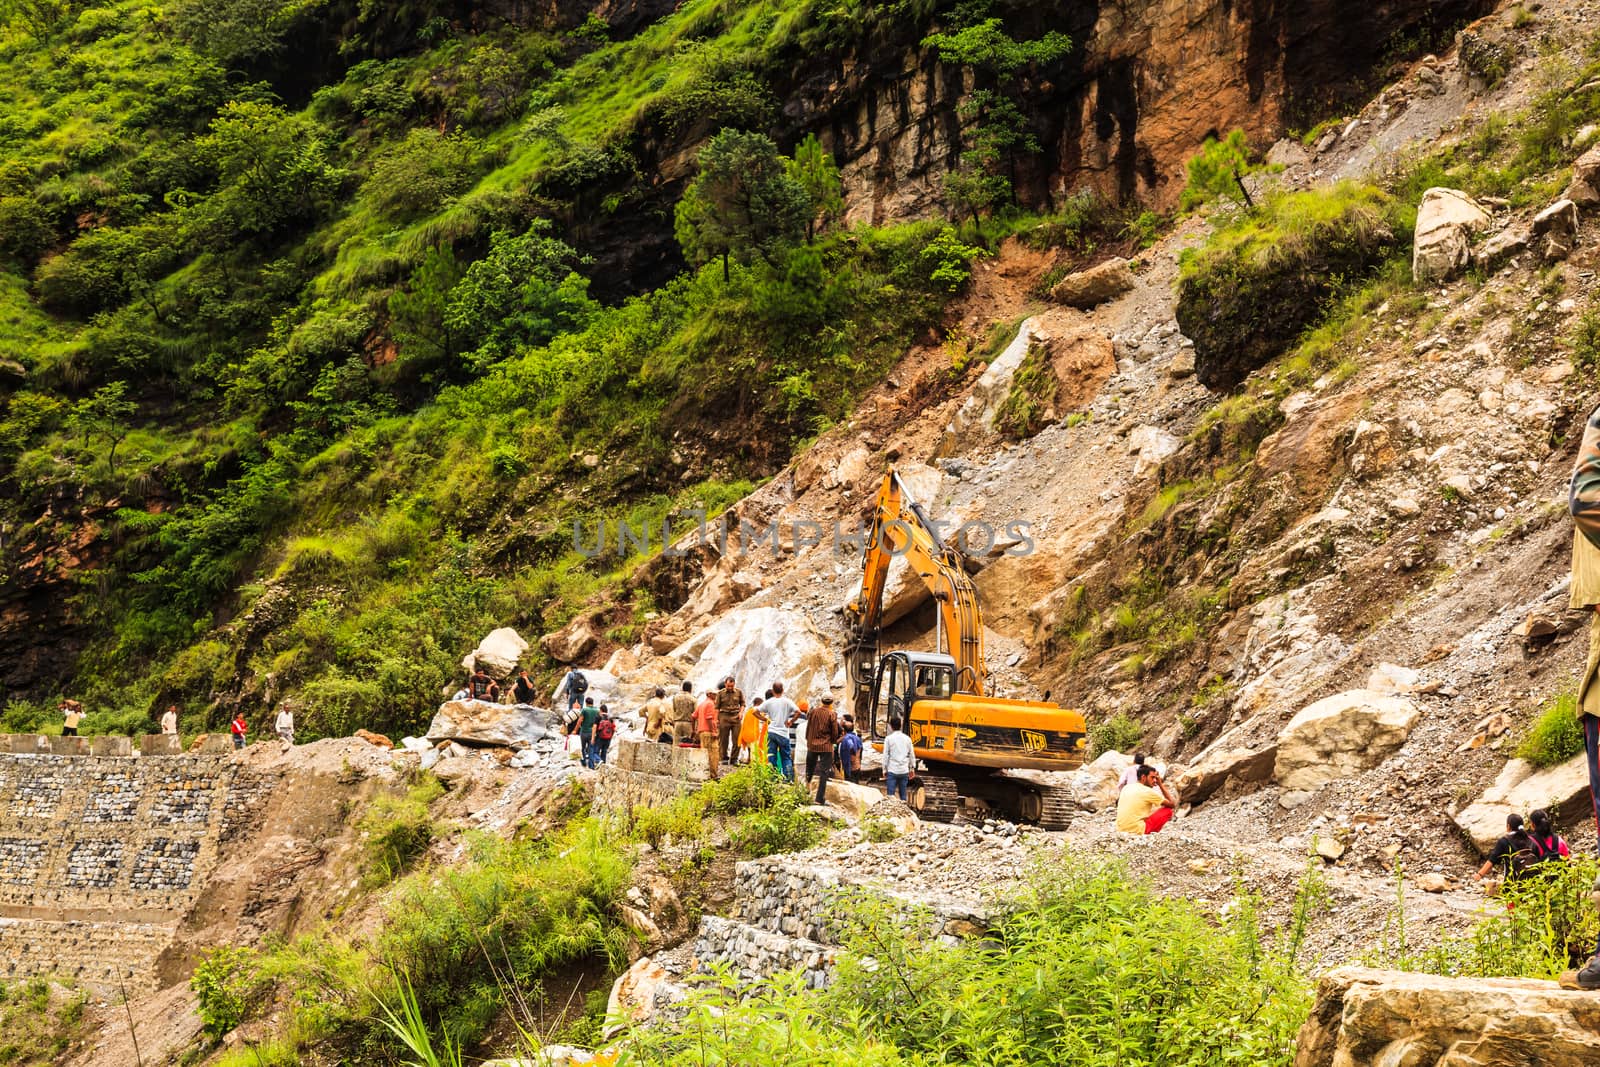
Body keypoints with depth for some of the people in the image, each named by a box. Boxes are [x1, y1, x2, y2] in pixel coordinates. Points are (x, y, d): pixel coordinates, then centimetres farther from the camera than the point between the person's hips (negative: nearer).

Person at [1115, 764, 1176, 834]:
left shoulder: (1127, 788, 11)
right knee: (1168, 810, 4)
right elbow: (1172, 804, -1)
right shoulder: (1148, 792, -9)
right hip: (1137, 831, -7)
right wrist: (1161, 785, 5)